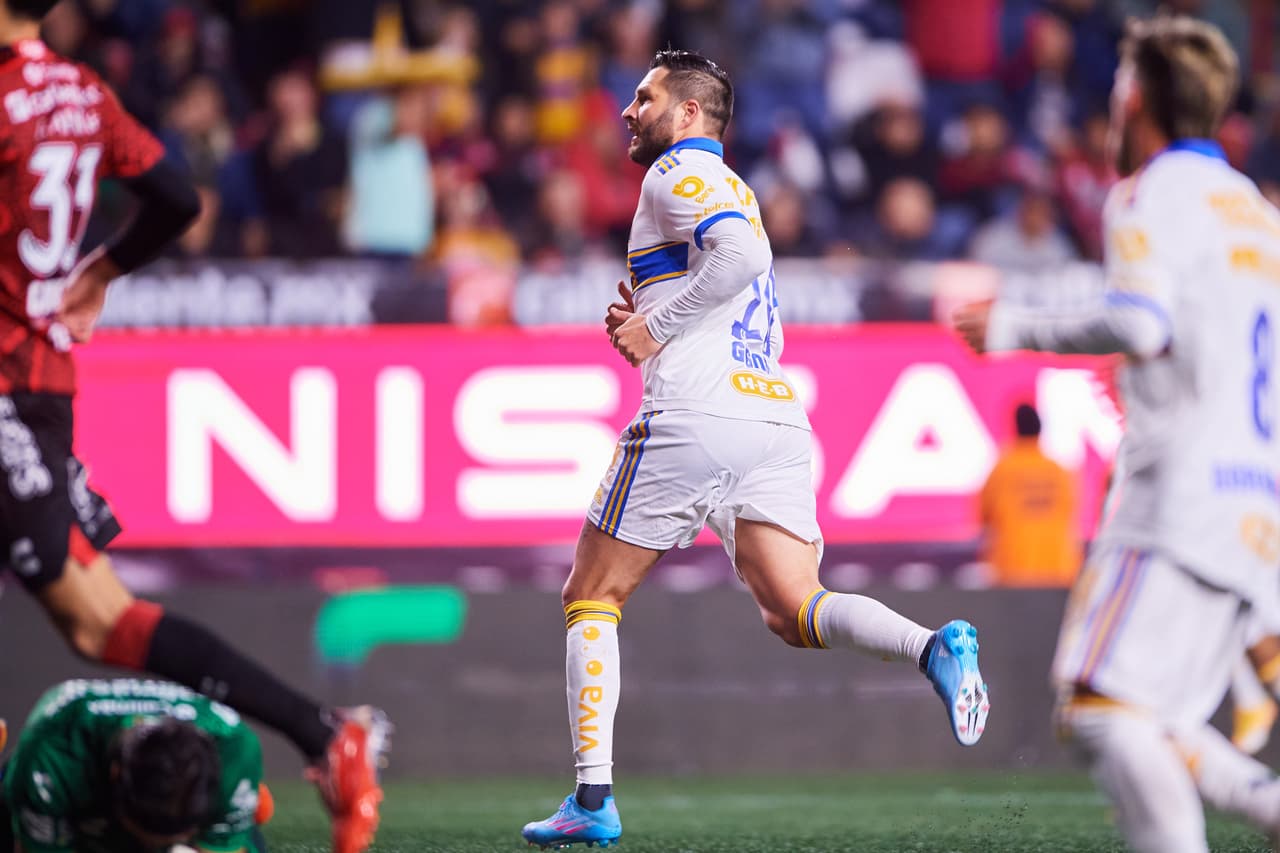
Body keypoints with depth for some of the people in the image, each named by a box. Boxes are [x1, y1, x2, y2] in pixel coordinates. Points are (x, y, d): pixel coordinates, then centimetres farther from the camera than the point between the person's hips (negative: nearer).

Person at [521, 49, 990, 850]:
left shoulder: (677, 175, 0)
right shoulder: (735, 192, 29)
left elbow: (741, 253, -19)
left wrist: (658, 325, -10)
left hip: (692, 417, -8)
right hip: (778, 421, 8)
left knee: (592, 599, 7)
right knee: (796, 613, -6)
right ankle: (935, 647, -34)